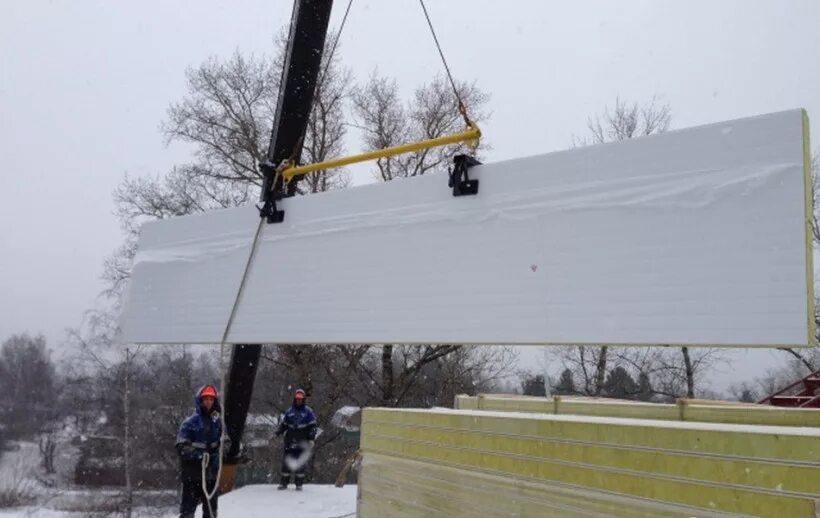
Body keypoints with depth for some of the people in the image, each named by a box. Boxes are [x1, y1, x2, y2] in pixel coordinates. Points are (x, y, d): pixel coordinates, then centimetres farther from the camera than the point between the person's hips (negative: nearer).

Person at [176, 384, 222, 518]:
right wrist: (199, 455, -24)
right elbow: (181, 447, -12)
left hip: (210, 473, 5)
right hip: (192, 473, -5)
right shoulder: (191, 422, -5)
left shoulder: (217, 422, 11)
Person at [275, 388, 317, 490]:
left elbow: (312, 426, 1)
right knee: (286, 461, 1)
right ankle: (284, 482, 7)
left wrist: (311, 439, -7)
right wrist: (277, 433, 5)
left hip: (302, 442, -3)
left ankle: (299, 483, 4)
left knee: (300, 462, -2)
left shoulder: (308, 411, 4)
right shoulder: (289, 411, 14)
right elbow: (283, 424, 19)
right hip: (290, 440, 3)